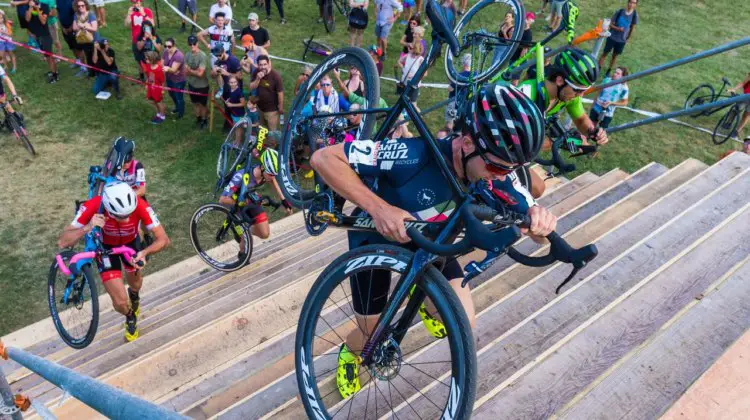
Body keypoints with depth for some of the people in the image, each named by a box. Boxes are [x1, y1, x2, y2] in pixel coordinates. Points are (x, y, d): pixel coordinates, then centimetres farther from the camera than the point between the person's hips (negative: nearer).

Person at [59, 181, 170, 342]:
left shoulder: (140, 206, -38)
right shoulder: (93, 207, -39)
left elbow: (163, 239, -33)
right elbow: (62, 242, -36)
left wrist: (144, 252, -52)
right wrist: (87, 227, -53)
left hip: (130, 242, 1)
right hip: (105, 246, -1)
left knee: (135, 284, 24)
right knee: (120, 302, -8)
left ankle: (134, 295, 62)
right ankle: (130, 317, 28)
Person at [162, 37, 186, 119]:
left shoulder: (178, 56, -32)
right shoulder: (166, 52, -10)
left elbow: (173, 70, -37)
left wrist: (168, 69, -58)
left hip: (179, 80, -8)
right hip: (169, 78, 8)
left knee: (179, 97, 10)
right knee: (171, 94, 28)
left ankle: (181, 112, 36)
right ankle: (177, 107, 55)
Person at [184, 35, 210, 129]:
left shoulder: (203, 56, -23)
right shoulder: (187, 55, -6)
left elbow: (200, 73, -26)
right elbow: (185, 72, -7)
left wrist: (190, 70, -14)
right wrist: (195, 72, -24)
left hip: (202, 86, -5)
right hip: (191, 84, 5)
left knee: (203, 104, 14)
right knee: (195, 103, 22)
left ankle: (204, 121, 35)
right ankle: (198, 119, 42)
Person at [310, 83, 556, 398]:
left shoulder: (495, 169, -25)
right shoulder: (414, 155, -40)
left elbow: (531, 220, -17)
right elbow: (323, 158, -38)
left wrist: (541, 220, -42)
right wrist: (379, 207, -50)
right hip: (375, 236, -3)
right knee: (373, 337, 8)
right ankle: (348, 351, 47)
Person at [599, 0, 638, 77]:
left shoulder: (634, 15, -9)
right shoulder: (619, 12, -14)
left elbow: (633, 28, 3)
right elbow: (611, 24, -8)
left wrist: (628, 39, 6)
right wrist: (617, 28, -25)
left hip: (622, 40, 2)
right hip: (612, 37, -2)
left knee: (615, 56, 12)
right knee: (605, 53, 6)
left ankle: (608, 71, 25)